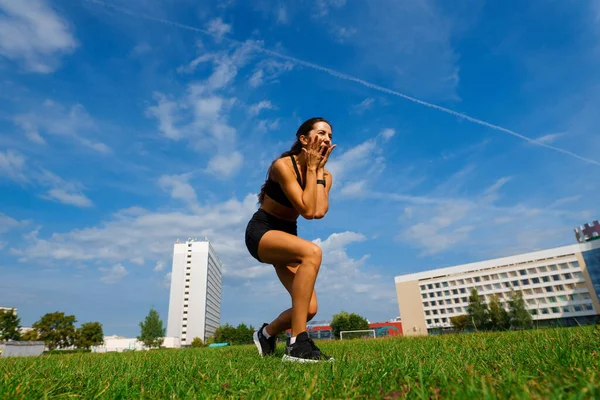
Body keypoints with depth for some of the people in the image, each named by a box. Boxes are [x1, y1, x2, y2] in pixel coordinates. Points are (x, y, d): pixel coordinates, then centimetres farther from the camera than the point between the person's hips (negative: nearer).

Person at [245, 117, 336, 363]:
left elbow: (319, 212, -20)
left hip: (286, 236, 7)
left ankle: (267, 332, 27)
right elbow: (306, 210, -29)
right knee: (312, 252, -37)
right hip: (261, 231, -6)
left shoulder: (325, 175, 0)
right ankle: (297, 344, -32)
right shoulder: (283, 165, -19)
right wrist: (311, 168, -21)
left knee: (310, 308, -7)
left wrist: (319, 168, -15)